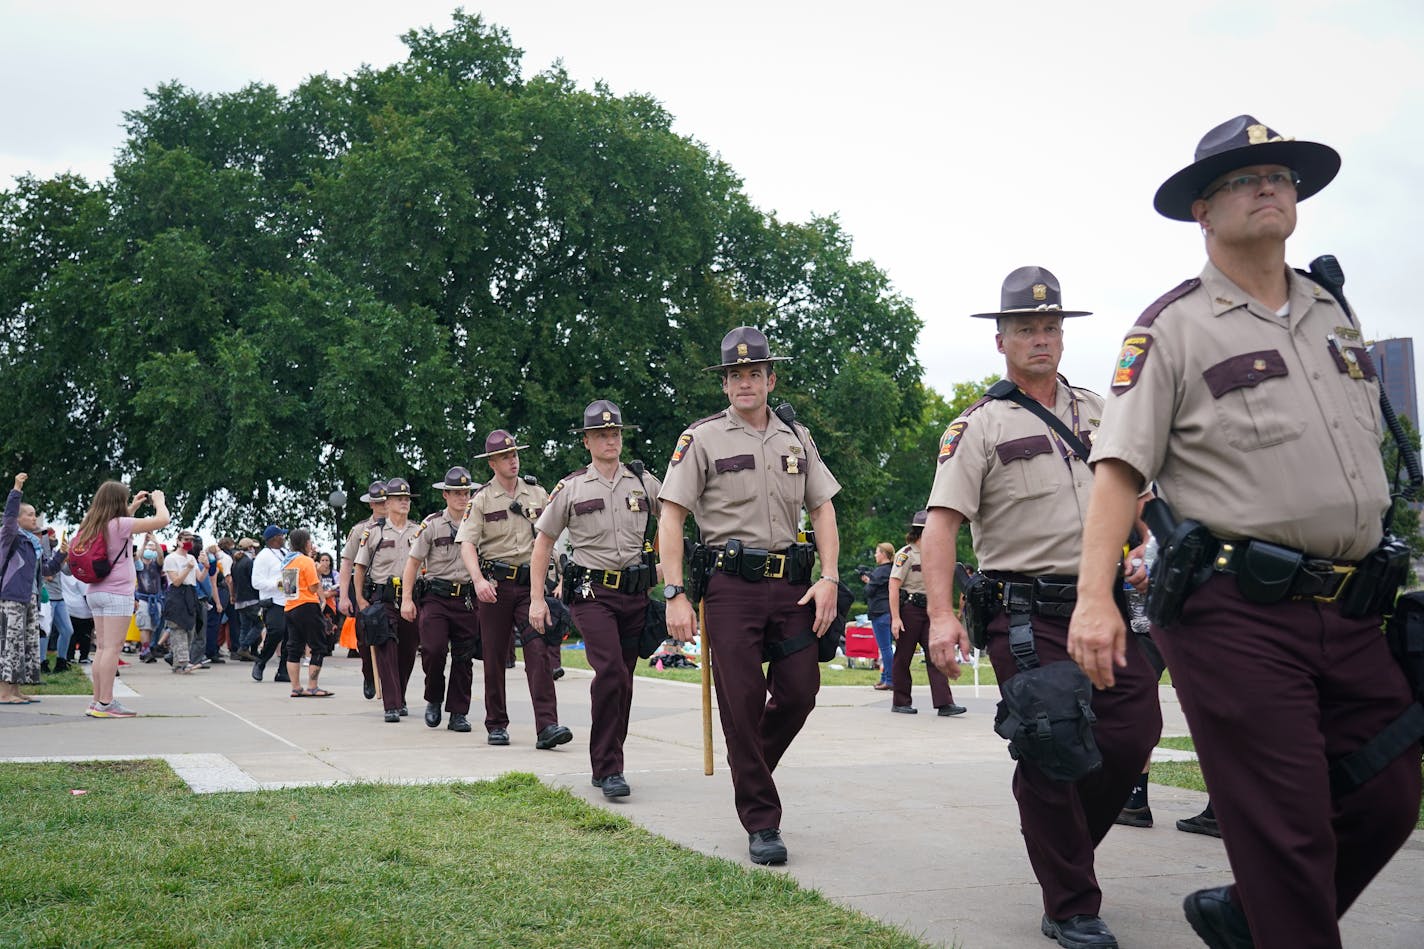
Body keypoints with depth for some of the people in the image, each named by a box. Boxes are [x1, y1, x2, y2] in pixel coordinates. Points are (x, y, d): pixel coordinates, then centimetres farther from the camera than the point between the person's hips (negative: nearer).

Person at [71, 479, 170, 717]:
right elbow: (162, 520, -16)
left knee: (102, 648, 11)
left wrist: (133, 508, 29)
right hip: (117, 593, -8)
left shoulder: (91, 525, 10)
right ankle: (106, 703, -8)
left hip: (95, 592, 8)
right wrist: (159, 500, 2)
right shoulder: (119, 524, -13)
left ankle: (97, 701, 13)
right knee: (112, 648, -7)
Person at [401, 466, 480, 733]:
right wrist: (406, 599, -5)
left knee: (464, 657, 2)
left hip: (468, 600, 3)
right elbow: (413, 563, 3)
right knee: (434, 649, -16)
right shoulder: (431, 525, 1)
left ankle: (458, 713, 12)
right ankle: (433, 699, 9)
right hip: (436, 598, -3)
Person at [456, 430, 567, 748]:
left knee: (539, 651, -12)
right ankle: (496, 725, 19)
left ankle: (547, 726, -18)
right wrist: (479, 579, -23)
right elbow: (466, 544, -7)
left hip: (531, 583, 1)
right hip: (496, 585, -1)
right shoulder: (481, 499, 2)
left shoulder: (537, 494, 11)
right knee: (494, 656, 6)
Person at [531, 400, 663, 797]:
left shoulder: (643, 483, 8)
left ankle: (605, 764, 24)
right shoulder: (570, 488, 2)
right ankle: (608, 768, -13)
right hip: (592, 592, -3)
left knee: (622, 679, 9)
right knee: (610, 671, -20)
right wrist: (537, 598, 2)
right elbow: (543, 542, 7)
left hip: (636, 592, 4)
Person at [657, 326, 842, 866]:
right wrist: (675, 595, -12)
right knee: (742, 700, -3)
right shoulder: (701, 439, 1)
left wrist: (829, 579, 0)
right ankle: (762, 825, 7)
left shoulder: (796, 438, 14)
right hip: (731, 583, -4)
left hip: (791, 583, 4)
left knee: (800, 691, 2)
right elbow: (671, 518, -3)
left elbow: (823, 510, 14)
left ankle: (749, 770, 31)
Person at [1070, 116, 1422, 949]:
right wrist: (1095, 596, -21)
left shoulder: (1335, 315, 18)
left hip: (1352, 611, 7)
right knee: (1287, 831, -3)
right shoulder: (1172, 328, -2)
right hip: (1238, 613, -7)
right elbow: (1119, 468, -10)